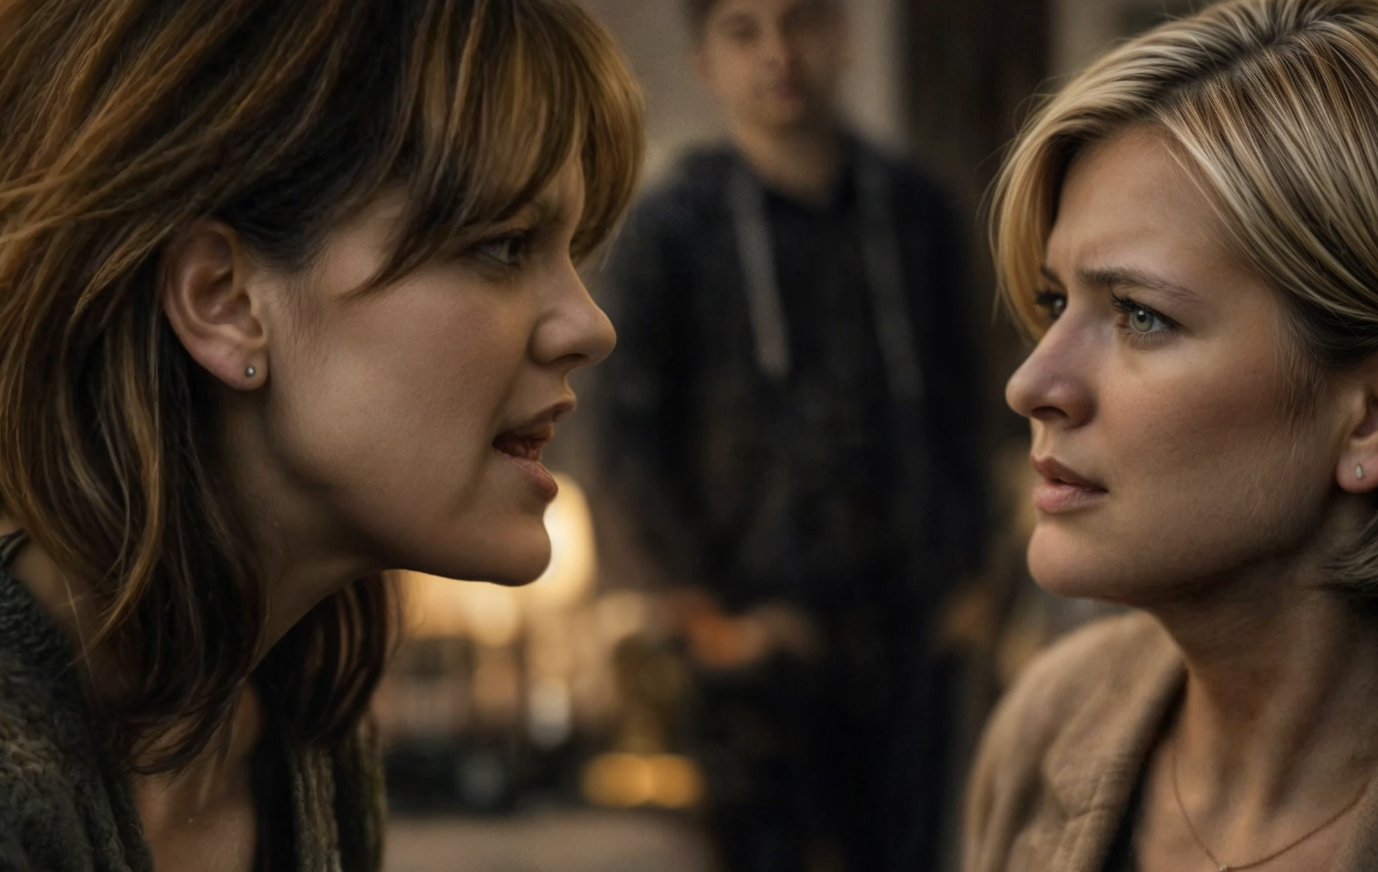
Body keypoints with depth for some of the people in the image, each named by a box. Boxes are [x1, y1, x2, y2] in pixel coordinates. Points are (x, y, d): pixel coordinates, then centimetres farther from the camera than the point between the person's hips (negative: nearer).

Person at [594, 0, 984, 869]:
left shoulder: (916, 212, 9)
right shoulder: (671, 228, -2)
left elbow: (956, 406, 15)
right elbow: (633, 437, -1)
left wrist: (962, 572, 11)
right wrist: (709, 612, -3)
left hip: (901, 624, 3)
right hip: (758, 627, -3)